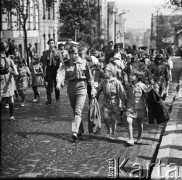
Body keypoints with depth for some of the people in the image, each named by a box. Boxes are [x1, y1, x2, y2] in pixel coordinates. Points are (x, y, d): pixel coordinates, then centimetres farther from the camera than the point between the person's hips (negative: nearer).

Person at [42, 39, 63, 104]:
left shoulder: (58, 52, 4)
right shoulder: (45, 53, 7)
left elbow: (61, 61, 1)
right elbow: (45, 63, 7)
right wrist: (44, 72, 3)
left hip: (56, 69, 0)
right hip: (49, 69, 0)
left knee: (57, 84, 9)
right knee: (49, 85, -4)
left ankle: (58, 98, 25)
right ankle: (49, 100, -4)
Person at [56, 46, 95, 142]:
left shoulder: (84, 62, 2)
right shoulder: (66, 64, 2)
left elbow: (89, 76, 10)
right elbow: (61, 72, -16)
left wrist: (92, 87, 11)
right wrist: (58, 82, -36)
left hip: (81, 87, -3)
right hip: (71, 87, 3)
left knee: (78, 111, -14)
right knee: (74, 111, 13)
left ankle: (75, 132, -22)